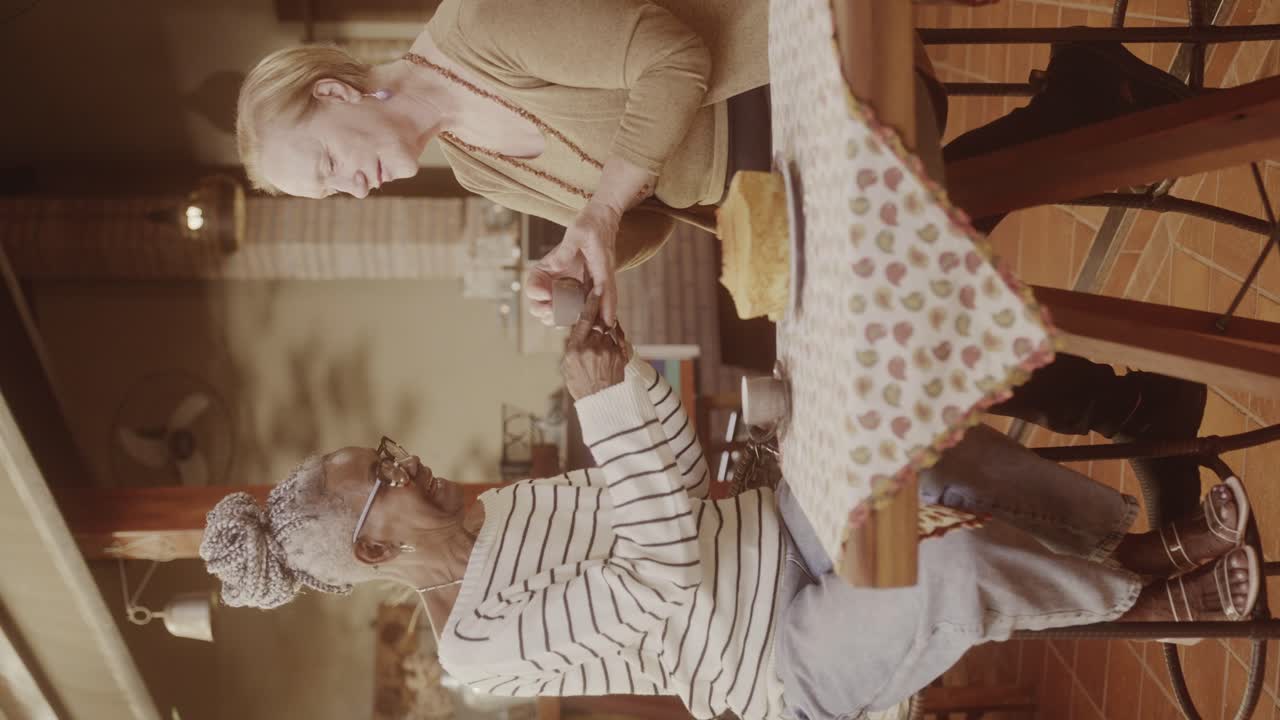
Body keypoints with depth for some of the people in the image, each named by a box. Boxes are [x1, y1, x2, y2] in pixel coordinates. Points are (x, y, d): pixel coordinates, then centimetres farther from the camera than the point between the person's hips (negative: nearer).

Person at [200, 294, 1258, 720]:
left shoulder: (496, 516, 6)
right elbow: (659, 580, -29)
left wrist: (629, 371, -9)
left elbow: (674, 495, 7)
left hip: (776, 533, 8)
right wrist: (606, 401, -36)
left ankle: (1129, 536, 9)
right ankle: (1134, 596, 2)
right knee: (963, 568, -30)